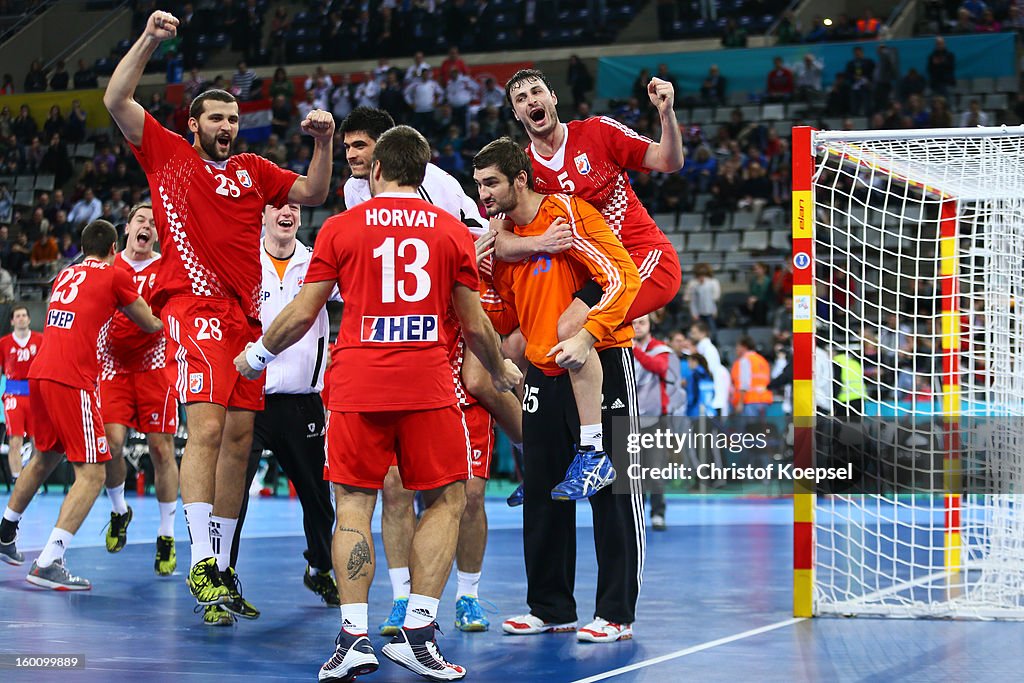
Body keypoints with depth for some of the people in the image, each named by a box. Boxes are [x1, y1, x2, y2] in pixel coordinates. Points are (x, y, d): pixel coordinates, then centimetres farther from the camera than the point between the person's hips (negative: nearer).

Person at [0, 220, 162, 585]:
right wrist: (166, 321, 31)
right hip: (72, 380, -8)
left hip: (40, 373, 8)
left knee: (47, 456, 28)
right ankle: (47, 564, -18)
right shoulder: (116, 276, 3)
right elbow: (151, 325, 11)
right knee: (92, 474, -6)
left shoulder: (66, 275, 21)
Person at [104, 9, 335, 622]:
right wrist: (150, 40, -4)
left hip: (246, 313, 5)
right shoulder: (168, 154, 10)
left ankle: (223, 568, 12)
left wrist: (323, 144, 4)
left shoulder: (252, 170, 20)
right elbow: (117, 100, 3)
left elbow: (313, 194, 19)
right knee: (207, 427, -20)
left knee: (240, 437, 4)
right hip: (193, 304, -5)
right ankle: (202, 563, -22)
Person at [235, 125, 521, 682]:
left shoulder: (340, 227, 5)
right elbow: (474, 325, 11)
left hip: (358, 385, 0)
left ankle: (354, 636, -5)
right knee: (446, 500, 10)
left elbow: (303, 312, 8)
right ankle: (417, 631, 2)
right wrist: (501, 372, 29)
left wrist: (257, 354, 25)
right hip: (428, 385, 0)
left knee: (353, 506, 6)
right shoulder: (451, 229, 8)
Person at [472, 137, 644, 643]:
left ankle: (617, 613, 2)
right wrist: (482, 275, -2)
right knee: (542, 493, 9)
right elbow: (501, 319, 15)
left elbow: (623, 277, -18)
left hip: (601, 362, -7)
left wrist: (588, 336, -26)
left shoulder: (568, 213, -11)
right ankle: (551, 607, 19)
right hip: (543, 372, 7)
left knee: (612, 489, -3)